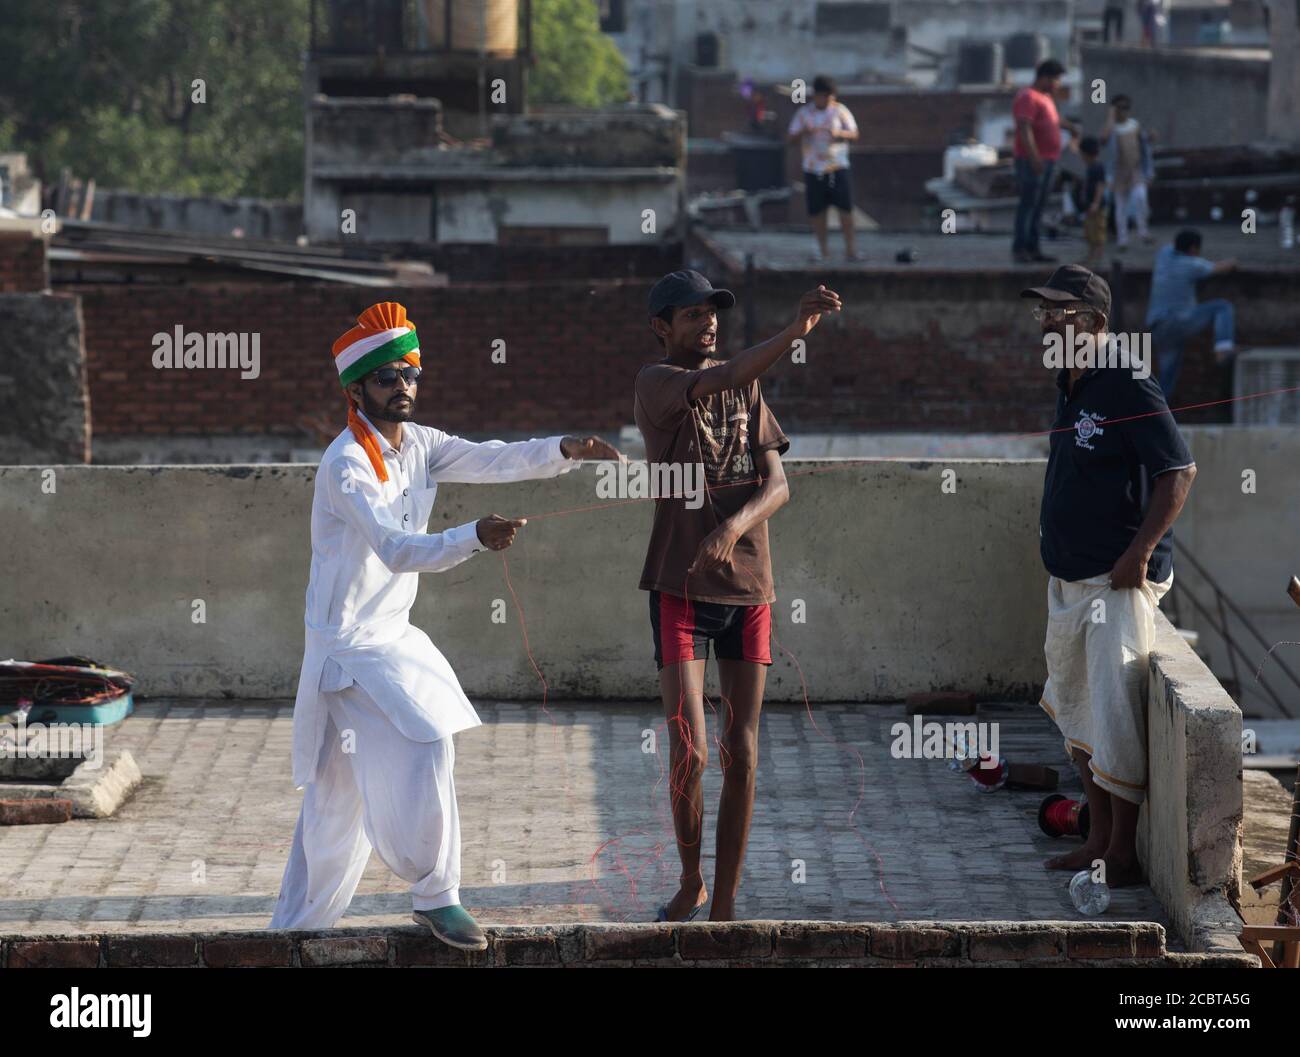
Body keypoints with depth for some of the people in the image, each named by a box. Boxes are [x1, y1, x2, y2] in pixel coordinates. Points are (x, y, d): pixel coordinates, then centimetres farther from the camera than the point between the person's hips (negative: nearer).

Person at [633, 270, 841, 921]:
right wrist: (794, 331, -40)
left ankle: (724, 904, 11)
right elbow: (720, 379, -26)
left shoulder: (747, 391, 12)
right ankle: (690, 884, 12)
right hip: (681, 587, -5)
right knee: (689, 751, -10)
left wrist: (734, 526, -17)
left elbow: (776, 484, 4)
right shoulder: (654, 384, -5)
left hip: (748, 587, 5)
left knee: (741, 756, 3)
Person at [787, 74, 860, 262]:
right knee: (817, 211, 3)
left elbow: (854, 134, 2)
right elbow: (791, 137, 5)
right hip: (813, 168, 1)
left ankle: (850, 249, -2)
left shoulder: (840, 110, 3)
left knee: (846, 208, -6)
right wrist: (803, 132, -17)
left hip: (837, 167, -1)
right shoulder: (803, 113, 5)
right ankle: (821, 250, 13)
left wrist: (839, 133, -19)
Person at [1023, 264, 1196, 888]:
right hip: (1068, 580, 10)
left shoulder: (1126, 387, -16)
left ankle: (1124, 854, -2)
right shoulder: (1070, 385, 12)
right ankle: (1099, 839, 25)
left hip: (1119, 581, -10)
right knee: (1075, 712, 15)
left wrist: (1139, 552, -22)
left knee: (1114, 718, -10)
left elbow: (1179, 470, -20)